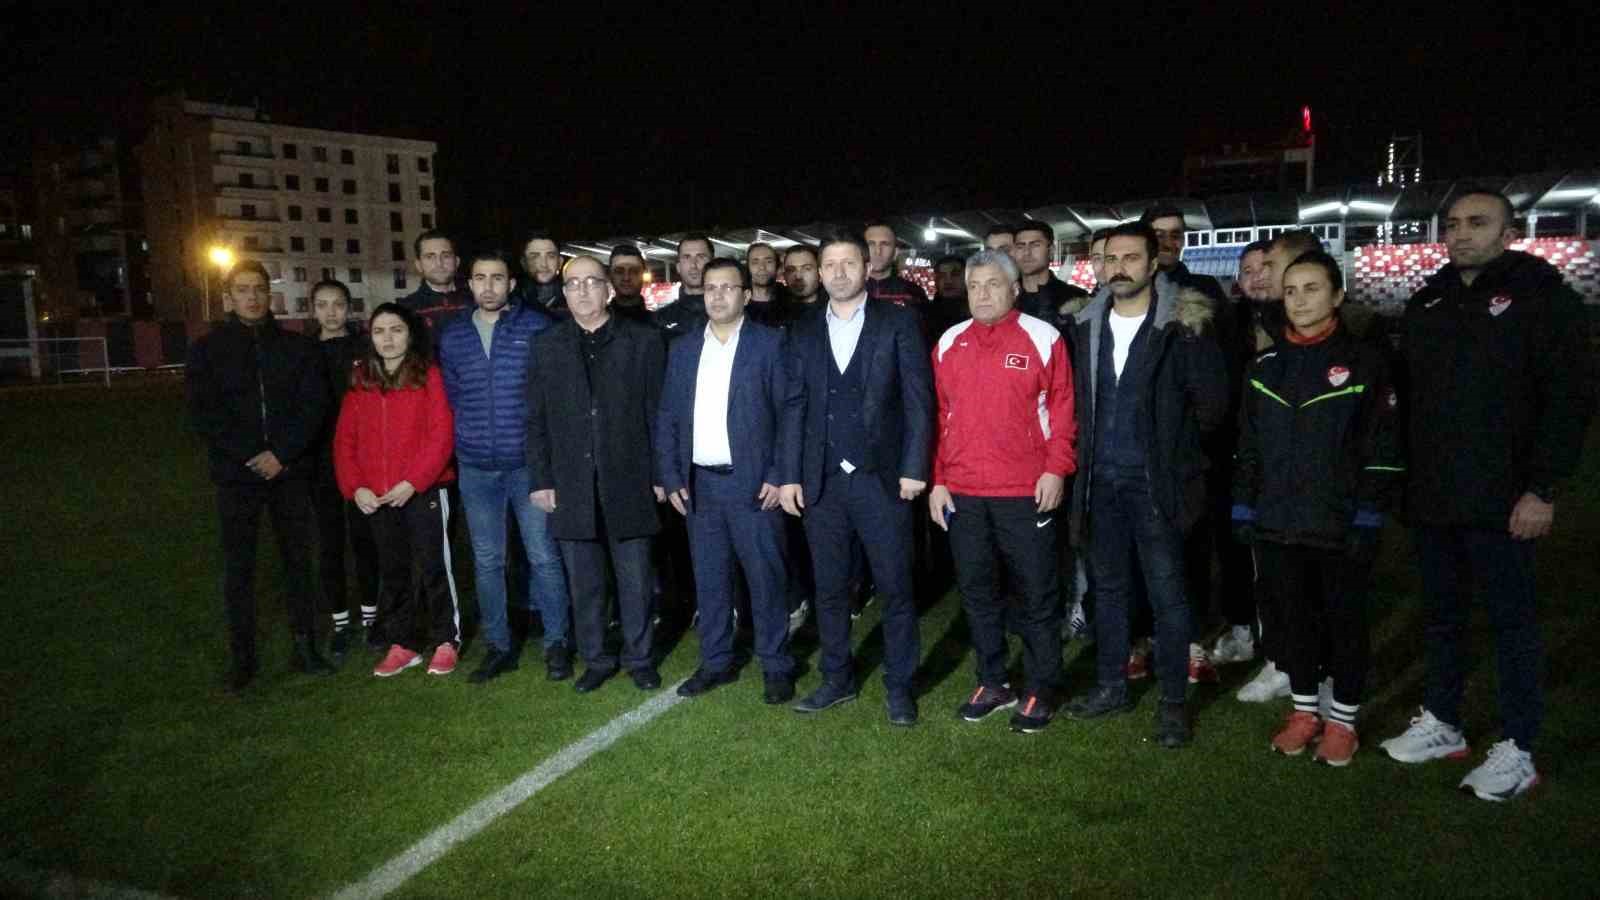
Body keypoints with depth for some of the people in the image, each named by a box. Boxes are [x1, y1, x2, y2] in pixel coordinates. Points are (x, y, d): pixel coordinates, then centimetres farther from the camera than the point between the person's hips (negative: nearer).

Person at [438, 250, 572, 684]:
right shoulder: (452, 336, 8)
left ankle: (557, 643, 13)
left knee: (544, 557, -1)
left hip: (528, 464, -3)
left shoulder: (537, 327, -3)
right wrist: (469, 438, 14)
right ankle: (499, 645, 21)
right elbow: (452, 397, 18)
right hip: (475, 469, 4)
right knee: (487, 562, 9)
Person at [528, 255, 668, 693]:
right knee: (584, 582, 10)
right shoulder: (548, 347, 7)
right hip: (572, 485, 2)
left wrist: (660, 474, -4)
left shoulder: (644, 341, 1)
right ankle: (596, 659, 25)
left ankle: (639, 658, 24)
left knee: (634, 579, 8)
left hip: (629, 481, -2)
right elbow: (536, 421, 7)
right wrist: (541, 479, 1)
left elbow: (658, 412, 0)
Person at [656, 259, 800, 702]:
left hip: (753, 483, -4)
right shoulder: (683, 349, 10)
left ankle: (776, 666, 15)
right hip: (699, 484, 4)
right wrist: (671, 478, 3)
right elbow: (667, 419, 11)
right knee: (709, 579, 12)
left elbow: (792, 411, -5)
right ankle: (716, 662, 25)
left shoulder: (770, 344, -2)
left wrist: (779, 476, -12)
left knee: (765, 578, 2)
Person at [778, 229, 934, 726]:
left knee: (895, 589, 4)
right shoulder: (803, 332, 10)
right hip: (821, 481, 3)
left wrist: (914, 468, -10)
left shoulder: (899, 323, 0)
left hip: (882, 478, -3)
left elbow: (918, 399, -3)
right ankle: (837, 678, 27)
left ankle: (898, 685, 18)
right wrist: (790, 475, 2)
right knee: (829, 589, 12)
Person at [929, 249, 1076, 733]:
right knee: (976, 592, 12)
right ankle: (992, 683, 26)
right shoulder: (949, 343, 9)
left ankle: (1041, 689, 18)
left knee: (1036, 594, 5)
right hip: (961, 493, 4)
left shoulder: (1042, 338, -1)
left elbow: (1063, 408, -2)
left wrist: (1056, 468, -12)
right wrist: (937, 480, 5)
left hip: (1026, 492, -4)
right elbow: (940, 415, 10)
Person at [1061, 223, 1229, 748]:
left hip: (1155, 483, -5)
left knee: (1166, 594, 2)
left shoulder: (1181, 326, -9)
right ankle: (1111, 686, 28)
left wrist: (1173, 443, -5)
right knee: (1108, 587, 15)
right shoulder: (1086, 325, 6)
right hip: (1101, 480, 5)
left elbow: (1211, 404, -9)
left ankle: (1173, 701, 15)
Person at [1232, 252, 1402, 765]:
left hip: (1340, 527, -4)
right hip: (1278, 524, 4)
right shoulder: (1265, 366, 9)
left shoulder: (1363, 363, -4)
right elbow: (1248, 446, 12)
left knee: (1345, 622, 9)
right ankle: (1304, 712, 28)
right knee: (1295, 619, 13)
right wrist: (1243, 506, 6)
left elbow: (1383, 449, -6)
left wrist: (1368, 517, -12)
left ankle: (1342, 720, 23)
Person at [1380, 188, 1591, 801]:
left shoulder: (1540, 295, -5)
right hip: (1432, 497, 6)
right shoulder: (1428, 302, 13)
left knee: (1511, 619, 4)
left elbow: (1568, 400, -11)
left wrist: (1543, 489, -17)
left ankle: (1516, 750, 15)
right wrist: (1404, 478, 10)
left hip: (1501, 499, -6)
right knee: (1440, 614, 15)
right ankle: (1441, 724, 29)